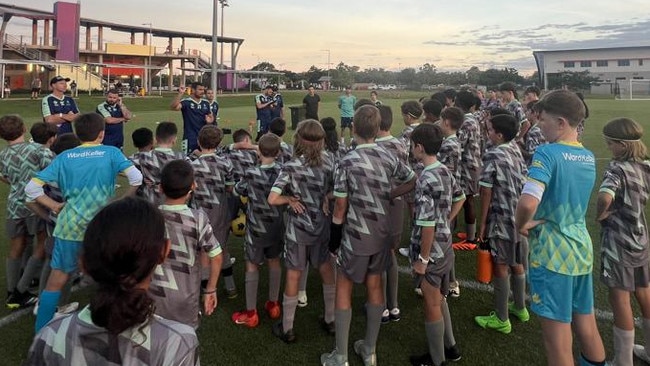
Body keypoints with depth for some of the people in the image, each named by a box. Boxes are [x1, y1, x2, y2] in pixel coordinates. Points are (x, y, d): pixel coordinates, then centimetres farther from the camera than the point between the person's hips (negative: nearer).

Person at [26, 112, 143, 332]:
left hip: (69, 227, 2)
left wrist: (54, 206, 11)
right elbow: (136, 178, -13)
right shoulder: (111, 153, 1)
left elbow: (31, 188, 2)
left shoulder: (65, 157, 7)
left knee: (55, 281, 13)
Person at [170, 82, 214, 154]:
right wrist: (180, 93, -34)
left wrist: (210, 120, -4)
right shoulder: (186, 101, -10)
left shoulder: (205, 103, 8)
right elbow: (174, 107, -28)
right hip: (190, 138, -6)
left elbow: (210, 116, 19)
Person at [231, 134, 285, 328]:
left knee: (252, 265, 6)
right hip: (277, 225, 4)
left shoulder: (251, 173, -17)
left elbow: (237, 191, 0)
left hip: (257, 226, -4)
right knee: (274, 261, 19)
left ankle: (251, 313, 12)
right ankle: (273, 304, 31)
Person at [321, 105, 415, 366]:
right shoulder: (389, 158, -2)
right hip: (383, 233, 5)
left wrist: (334, 239, -1)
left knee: (344, 289, 9)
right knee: (374, 286, 17)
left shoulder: (348, 162, -17)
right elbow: (414, 181, 13)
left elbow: (340, 206, -13)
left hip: (357, 236, -5)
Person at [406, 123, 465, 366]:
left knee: (432, 306, 8)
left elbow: (427, 225, -26)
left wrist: (423, 259, -18)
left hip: (431, 252, -9)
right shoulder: (445, 171, 2)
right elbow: (460, 197, 21)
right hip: (445, 248, 9)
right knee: (439, 300, 25)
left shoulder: (426, 180, -25)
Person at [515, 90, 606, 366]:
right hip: (582, 249, 8)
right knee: (587, 328, 21)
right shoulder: (589, 157, 8)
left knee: (557, 341, 4)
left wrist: (520, 224, -12)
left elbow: (528, 202, -31)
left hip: (552, 253, -8)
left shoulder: (547, 153, -17)